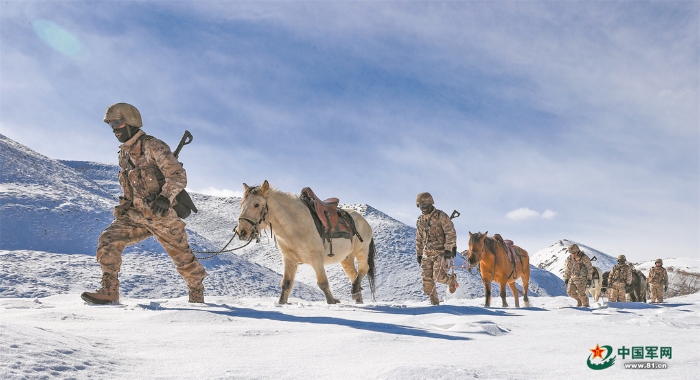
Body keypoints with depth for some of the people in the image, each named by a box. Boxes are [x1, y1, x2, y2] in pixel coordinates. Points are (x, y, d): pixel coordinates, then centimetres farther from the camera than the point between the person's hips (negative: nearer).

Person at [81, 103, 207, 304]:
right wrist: (125, 207, 20)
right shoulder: (124, 154, 12)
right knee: (108, 240, -11)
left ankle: (197, 289, 32)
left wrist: (165, 197, -37)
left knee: (181, 255, 7)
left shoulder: (153, 146, -13)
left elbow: (178, 176, -22)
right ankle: (109, 291, -5)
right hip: (136, 215, 7)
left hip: (163, 214, -7)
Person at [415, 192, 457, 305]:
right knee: (426, 278, -3)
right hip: (427, 253, 6)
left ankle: (452, 280, 16)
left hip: (441, 251, -6)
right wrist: (419, 254, 18)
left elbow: (451, 233, -9)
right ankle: (434, 300, 10)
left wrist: (448, 249, -16)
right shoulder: (420, 220, 13)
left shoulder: (441, 216, -5)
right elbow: (419, 239, 22)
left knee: (438, 276, -16)